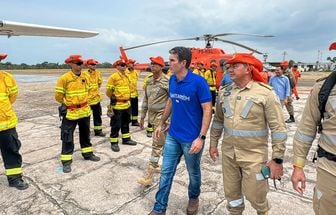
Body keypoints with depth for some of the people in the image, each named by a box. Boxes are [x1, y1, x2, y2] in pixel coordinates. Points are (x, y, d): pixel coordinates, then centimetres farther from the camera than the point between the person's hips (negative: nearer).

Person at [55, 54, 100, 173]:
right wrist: (67, 103, 4)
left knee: (85, 134, 18)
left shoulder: (85, 77, 3)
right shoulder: (64, 78, -14)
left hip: (85, 111, 6)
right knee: (67, 137, 1)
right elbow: (58, 96, -8)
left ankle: (88, 154, 34)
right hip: (70, 112, -5)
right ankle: (66, 161, 12)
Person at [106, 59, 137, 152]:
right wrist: (114, 98, 1)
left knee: (126, 123, 18)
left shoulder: (126, 76, 11)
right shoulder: (113, 77, -13)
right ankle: (114, 143, 11)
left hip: (127, 104, 8)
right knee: (116, 125, 0)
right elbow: (108, 91, -11)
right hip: (117, 105, -8)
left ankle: (126, 139, 32)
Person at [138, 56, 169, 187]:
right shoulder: (149, 81, 10)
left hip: (162, 115, -7)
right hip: (152, 115, 7)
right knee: (163, 142, 19)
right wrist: (142, 117, 16)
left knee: (157, 144, -5)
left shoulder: (166, 82, -13)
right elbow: (145, 100, 15)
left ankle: (149, 175, -1)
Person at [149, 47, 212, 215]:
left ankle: (193, 198, 45)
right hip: (172, 136, 5)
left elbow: (207, 111, -17)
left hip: (191, 138, -5)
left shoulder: (198, 82, -19)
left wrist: (201, 138, -22)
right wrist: (162, 123, 17)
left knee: (193, 172, 17)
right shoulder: (172, 79, 0)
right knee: (166, 172, 12)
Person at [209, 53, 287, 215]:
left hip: (254, 155, -4)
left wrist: (277, 159, -12)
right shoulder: (224, 92, 1)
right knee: (231, 193, 17)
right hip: (228, 153, 4)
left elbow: (278, 128, -12)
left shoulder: (265, 93, -13)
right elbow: (218, 120, 12)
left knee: (255, 195, 10)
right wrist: (213, 144, 14)